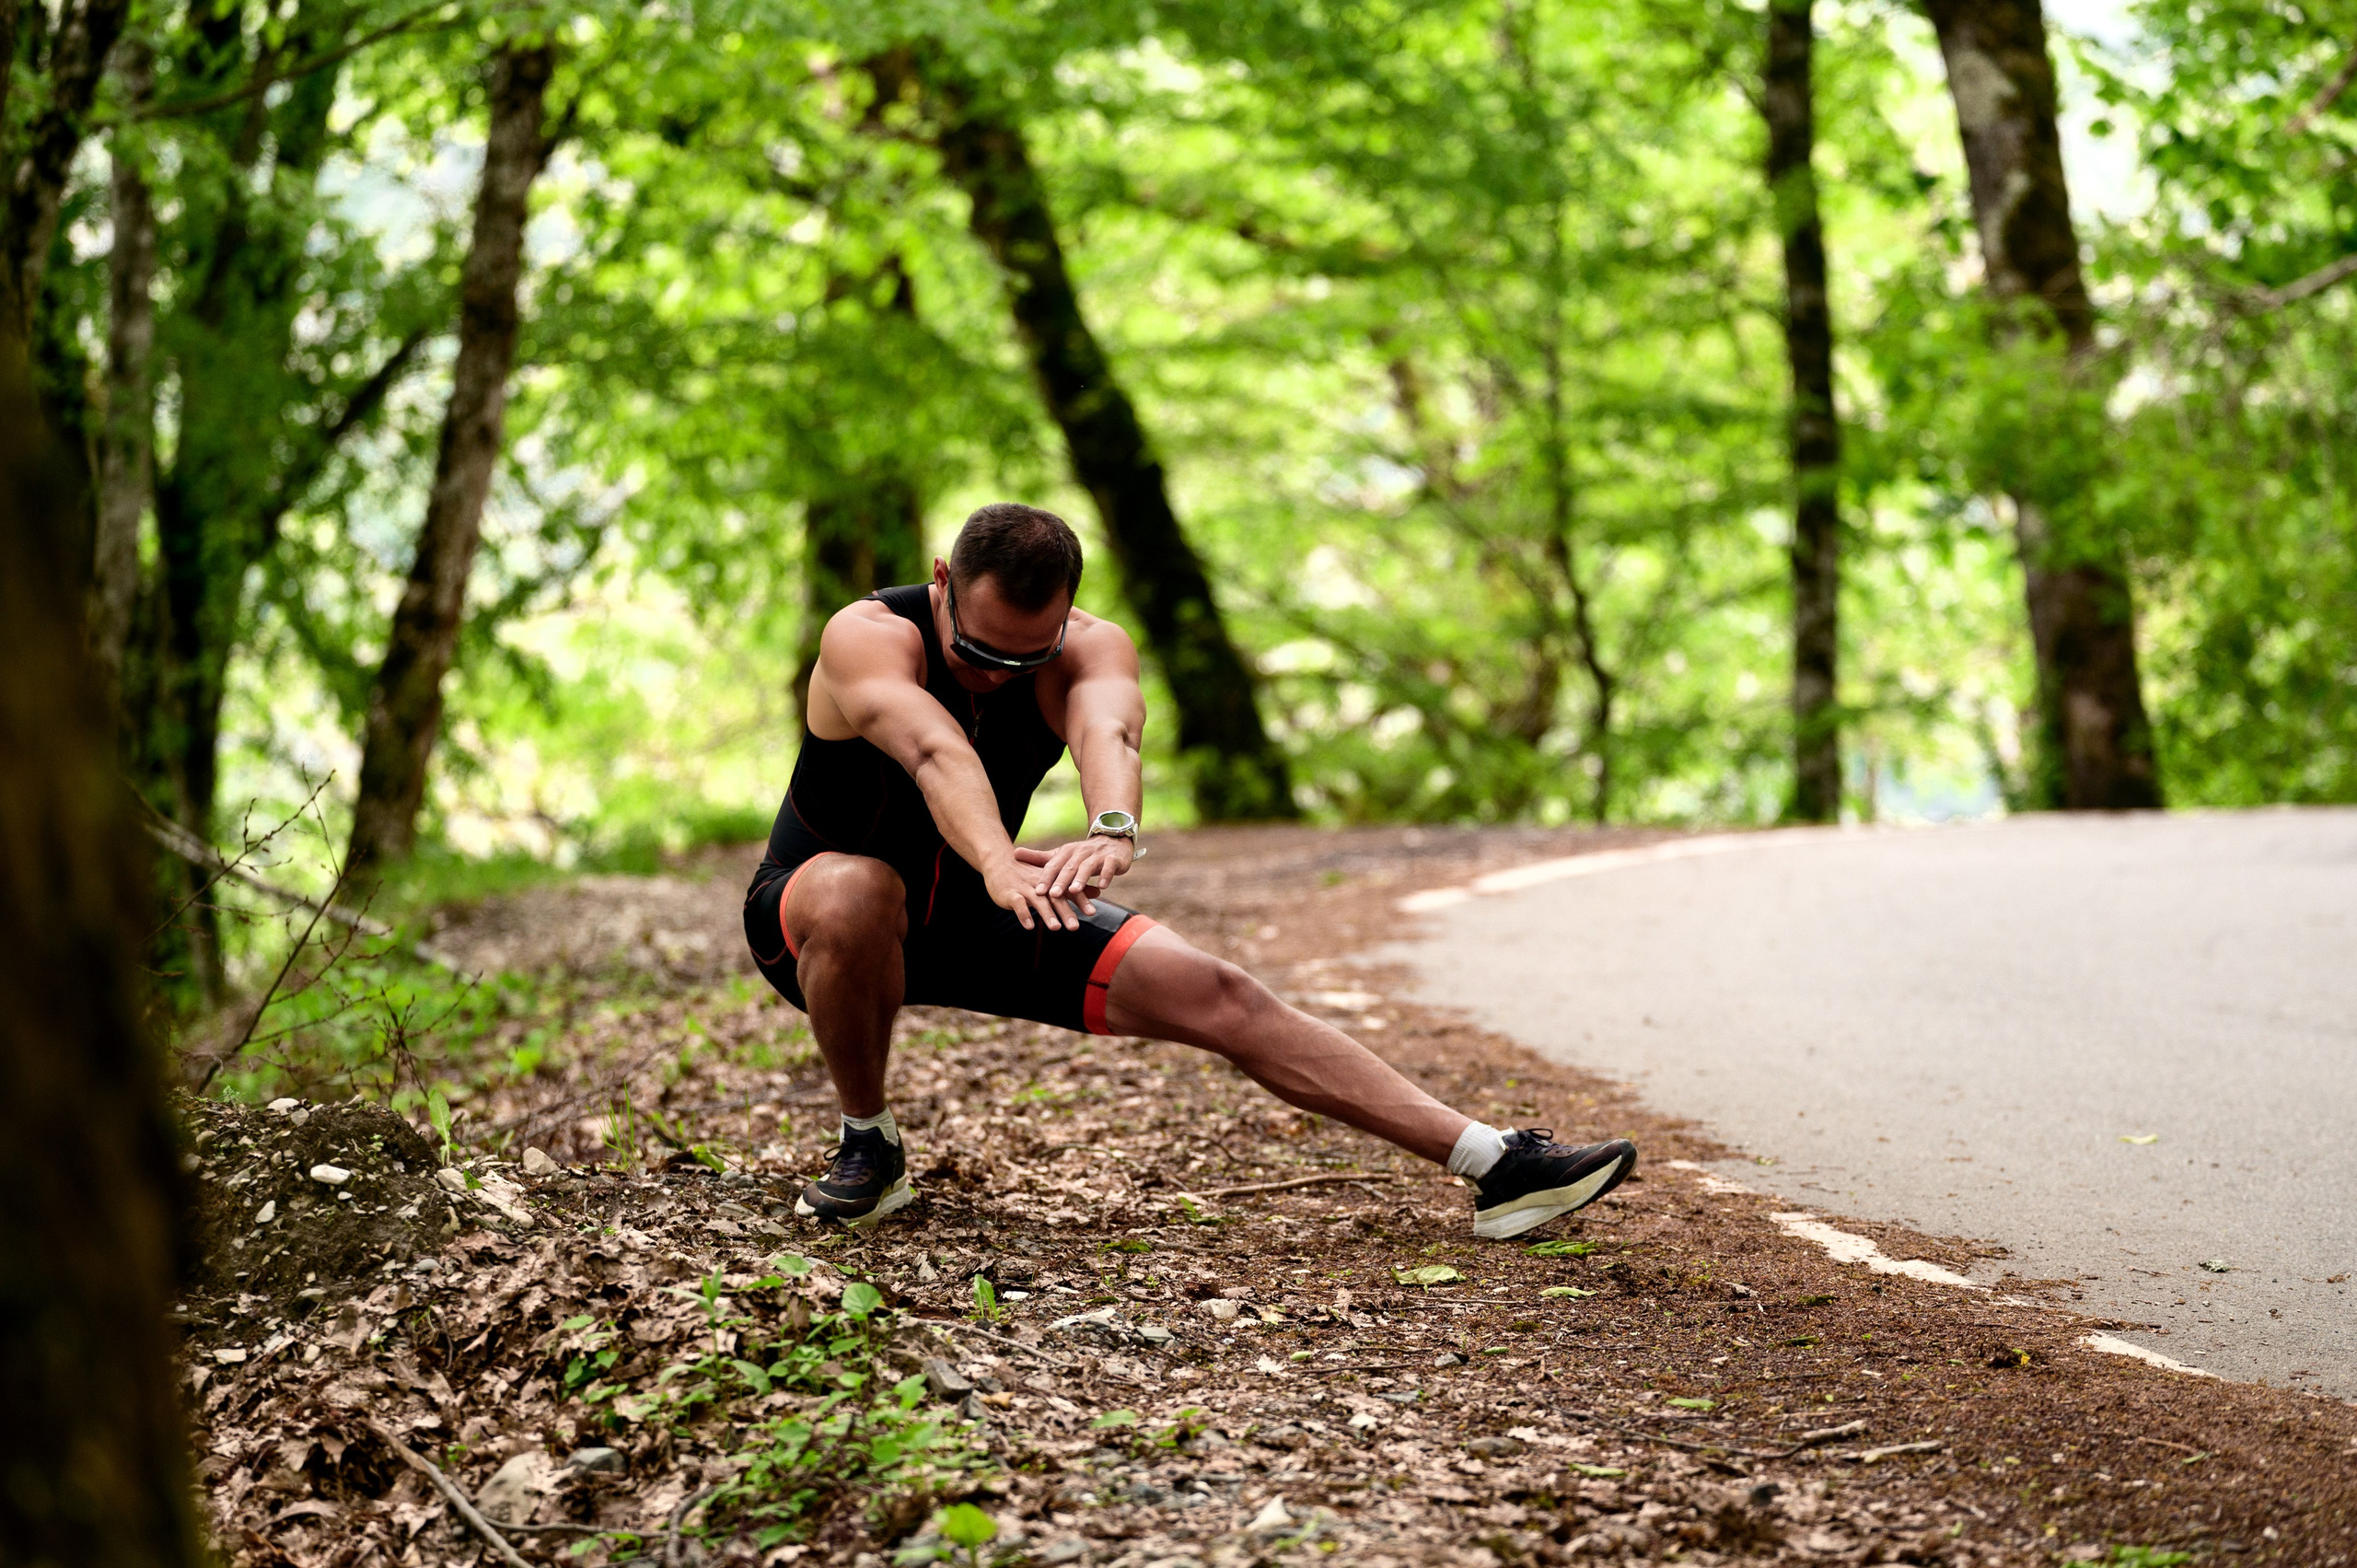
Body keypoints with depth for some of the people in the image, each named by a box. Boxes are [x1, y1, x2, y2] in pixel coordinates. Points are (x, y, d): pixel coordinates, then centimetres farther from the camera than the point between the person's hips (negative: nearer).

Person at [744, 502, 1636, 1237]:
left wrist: (1112, 830, -63)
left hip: (977, 914, 3)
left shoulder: (1089, 649, -16)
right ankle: (867, 1144, -15)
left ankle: (1495, 1164, -12)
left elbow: (1105, 730, -40)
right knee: (857, 893, -41)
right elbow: (936, 750, -48)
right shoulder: (869, 637, -27)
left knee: (1215, 996, -12)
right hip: (812, 925, -3)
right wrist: (996, 863, -67)